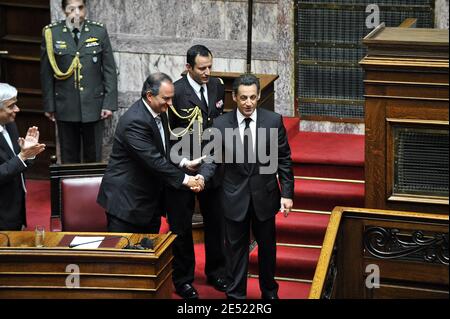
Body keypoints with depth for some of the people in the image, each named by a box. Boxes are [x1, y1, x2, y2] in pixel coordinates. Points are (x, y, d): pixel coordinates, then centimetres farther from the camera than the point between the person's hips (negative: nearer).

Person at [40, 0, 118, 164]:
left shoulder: (99, 31, 0)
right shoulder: (51, 33, -2)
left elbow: (109, 70, 1)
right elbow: (46, 73, 2)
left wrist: (109, 103, -4)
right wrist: (49, 105, 2)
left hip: (94, 106, 0)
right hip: (65, 106, 0)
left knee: (93, 156, 8)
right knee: (69, 157, 8)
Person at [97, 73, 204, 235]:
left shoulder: (160, 114, 5)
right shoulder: (134, 121, -24)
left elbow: (166, 150, 16)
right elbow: (153, 160, -27)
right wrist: (185, 179, -21)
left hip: (150, 200, 9)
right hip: (125, 200, -9)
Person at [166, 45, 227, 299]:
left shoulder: (217, 86, 2)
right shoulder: (176, 92, -16)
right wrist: (183, 162, -22)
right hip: (183, 168, -5)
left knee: (216, 223, 15)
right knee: (182, 228, 8)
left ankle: (216, 273, 32)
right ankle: (183, 280, 21)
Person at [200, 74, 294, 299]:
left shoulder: (273, 121, -7)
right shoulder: (221, 124, -8)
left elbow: (283, 160, -2)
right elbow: (212, 158, -5)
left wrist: (287, 193, -4)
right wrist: (202, 177, -25)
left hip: (265, 196, 1)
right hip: (235, 198, -1)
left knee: (267, 247, 17)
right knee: (236, 249, 8)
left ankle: (269, 291, 35)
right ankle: (235, 294, 21)